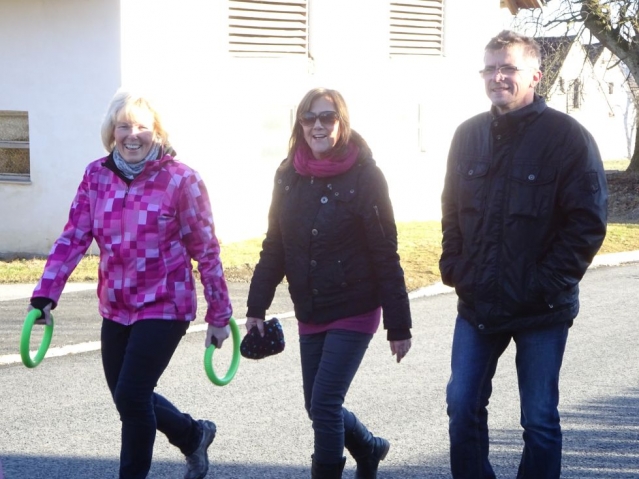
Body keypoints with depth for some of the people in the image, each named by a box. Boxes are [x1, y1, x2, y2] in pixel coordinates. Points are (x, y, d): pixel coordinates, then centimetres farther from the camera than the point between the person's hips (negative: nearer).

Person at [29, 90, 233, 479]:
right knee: (127, 397, 14)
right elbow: (73, 238, -1)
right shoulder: (97, 176, 1)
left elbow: (206, 250, -7)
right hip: (116, 308, 5)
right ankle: (194, 436, 40)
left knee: (130, 395, -11)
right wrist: (46, 295, -12)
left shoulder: (180, 180, -11)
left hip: (164, 306, -5)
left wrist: (219, 315, -5)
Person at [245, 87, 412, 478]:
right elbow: (274, 247, 9)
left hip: (354, 313, -6)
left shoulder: (364, 176, -13)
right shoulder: (290, 176, 2)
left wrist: (399, 326, -12)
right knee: (319, 406, 13)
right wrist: (257, 307, 4)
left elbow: (386, 256, -13)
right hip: (310, 315, 6)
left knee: (324, 403, -10)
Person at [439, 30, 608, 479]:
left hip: (541, 309, -4)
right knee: (463, 406, 6)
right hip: (477, 304, 5)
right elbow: (452, 211, 15)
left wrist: (549, 284, -15)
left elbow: (588, 223, -11)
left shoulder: (567, 137, -10)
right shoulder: (469, 135, 6)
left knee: (540, 420, 4)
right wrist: (455, 268, 3)